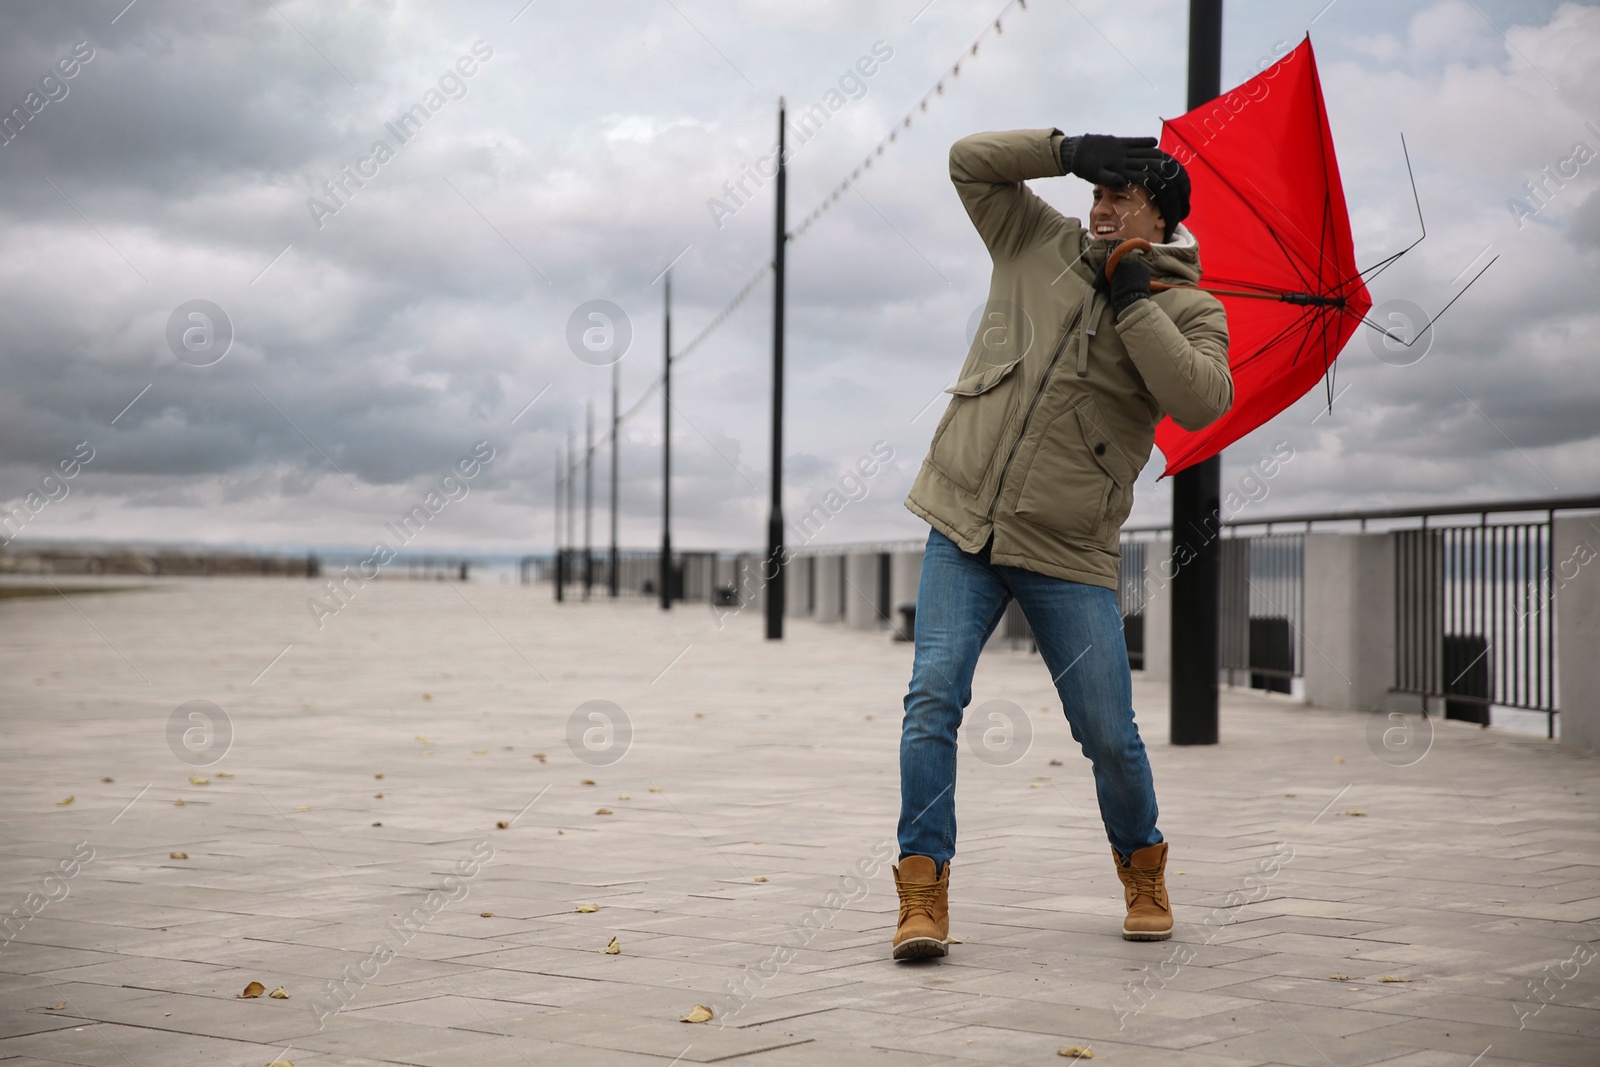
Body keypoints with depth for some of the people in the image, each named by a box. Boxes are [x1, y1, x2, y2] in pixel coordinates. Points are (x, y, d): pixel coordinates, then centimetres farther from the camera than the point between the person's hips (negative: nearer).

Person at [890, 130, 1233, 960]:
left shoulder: (1188, 309, 3)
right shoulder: (1040, 244, 12)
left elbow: (1202, 402, -15)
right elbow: (971, 160, 14)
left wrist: (1133, 299, -14)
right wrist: (1068, 150, 3)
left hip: (1068, 554, -2)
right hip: (963, 522, 2)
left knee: (1109, 734, -1)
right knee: (933, 698, -12)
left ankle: (1142, 869, 27)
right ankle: (922, 896, -8)